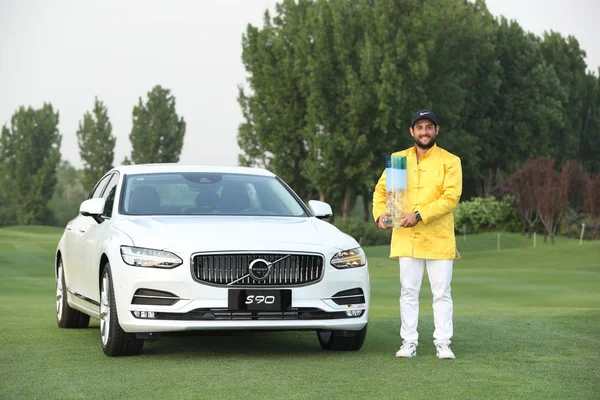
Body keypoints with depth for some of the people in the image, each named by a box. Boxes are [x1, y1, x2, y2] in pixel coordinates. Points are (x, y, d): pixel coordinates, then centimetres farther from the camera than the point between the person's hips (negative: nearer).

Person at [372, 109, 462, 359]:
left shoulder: (449, 161, -2)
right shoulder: (398, 159, 10)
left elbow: (450, 197, -12)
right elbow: (381, 190, 10)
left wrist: (419, 215, -22)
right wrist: (380, 212, -10)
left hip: (439, 240, -3)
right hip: (406, 239, 3)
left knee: (441, 293, 1)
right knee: (408, 292, 5)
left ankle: (443, 343, 6)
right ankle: (409, 342, 11)